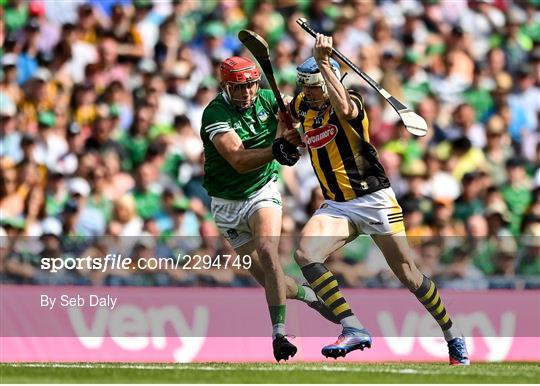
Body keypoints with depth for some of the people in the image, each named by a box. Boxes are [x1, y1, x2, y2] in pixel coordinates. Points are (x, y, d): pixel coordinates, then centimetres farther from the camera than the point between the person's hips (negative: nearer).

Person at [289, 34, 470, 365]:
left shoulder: (351, 104, -13)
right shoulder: (303, 105, 6)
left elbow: (343, 107, -41)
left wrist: (323, 63, -37)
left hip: (374, 200, -5)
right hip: (337, 206, 5)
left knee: (409, 276, -1)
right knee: (305, 254, -23)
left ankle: (454, 338, 20)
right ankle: (354, 330, -26)